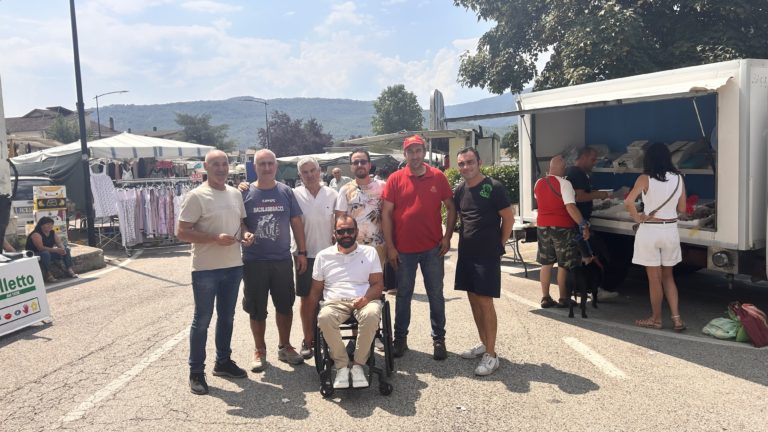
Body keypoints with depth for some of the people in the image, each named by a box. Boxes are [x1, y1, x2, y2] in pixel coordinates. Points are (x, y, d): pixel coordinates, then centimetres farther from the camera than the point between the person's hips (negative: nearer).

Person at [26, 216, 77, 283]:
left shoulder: (52, 233, 3)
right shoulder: (36, 234, -21)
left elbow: (59, 243, -1)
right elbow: (40, 248, -33)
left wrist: (62, 249, -26)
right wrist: (56, 250, -38)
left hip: (49, 253, 8)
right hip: (34, 255, -8)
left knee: (66, 249, -2)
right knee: (45, 253, -39)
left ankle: (69, 270, -6)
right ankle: (47, 274, -31)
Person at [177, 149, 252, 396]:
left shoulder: (235, 194, 9)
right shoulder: (196, 196, -11)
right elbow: (182, 232, -14)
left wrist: (245, 234, -3)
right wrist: (215, 238, -23)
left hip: (233, 266, 6)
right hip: (206, 269, -6)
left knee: (226, 317, 17)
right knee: (202, 320, 3)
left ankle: (223, 361, 33)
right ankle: (196, 372, 15)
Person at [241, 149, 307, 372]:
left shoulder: (286, 192, 4)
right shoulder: (245, 193, -1)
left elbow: (296, 223, 7)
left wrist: (302, 252, 3)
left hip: (283, 259, 2)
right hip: (254, 261, -1)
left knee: (285, 306, 11)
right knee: (257, 309, 7)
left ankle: (284, 347, 28)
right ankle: (259, 350, 24)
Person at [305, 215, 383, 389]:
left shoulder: (369, 252, 14)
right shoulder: (323, 256, 15)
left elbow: (378, 284, 7)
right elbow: (315, 291, 15)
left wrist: (366, 298, -16)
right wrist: (309, 319, 4)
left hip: (364, 301, 0)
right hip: (335, 302, 1)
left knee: (371, 315, -37)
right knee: (324, 317, -35)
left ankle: (358, 365, -20)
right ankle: (341, 366, -19)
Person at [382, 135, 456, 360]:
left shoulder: (438, 177, 1)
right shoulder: (395, 179, -2)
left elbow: (451, 208, 7)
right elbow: (386, 213, -2)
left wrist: (447, 237, -2)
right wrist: (389, 246, -6)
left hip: (432, 248, 0)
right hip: (403, 249, 0)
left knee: (436, 295, 8)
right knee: (403, 295, 11)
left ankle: (439, 339, 21)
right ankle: (400, 338, 24)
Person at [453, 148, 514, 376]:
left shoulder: (493, 187, -11)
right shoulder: (459, 190, 7)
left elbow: (509, 218, -7)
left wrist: (500, 244, -2)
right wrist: (464, 239, 11)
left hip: (487, 255, -6)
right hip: (466, 253, 6)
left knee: (485, 302, -5)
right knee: (473, 299, 12)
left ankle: (491, 355, 3)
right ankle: (484, 343, 27)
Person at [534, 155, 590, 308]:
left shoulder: (538, 183, 3)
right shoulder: (564, 183, -15)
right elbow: (570, 207, -23)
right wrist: (584, 225, -23)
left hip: (542, 225, 5)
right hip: (562, 227, -5)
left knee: (546, 263, 12)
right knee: (564, 265, 5)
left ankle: (545, 298, 15)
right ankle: (563, 299, 10)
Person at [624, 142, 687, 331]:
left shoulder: (645, 179, -11)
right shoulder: (678, 178, 1)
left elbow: (628, 201, -25)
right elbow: (682, 208, 8)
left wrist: (637, 217, -10)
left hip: (650, 230, -4)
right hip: (670, 230, 4)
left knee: (654, 278, 7)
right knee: (668, 276, 17)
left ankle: (656, 319, 19)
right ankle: (677, 318, 12)